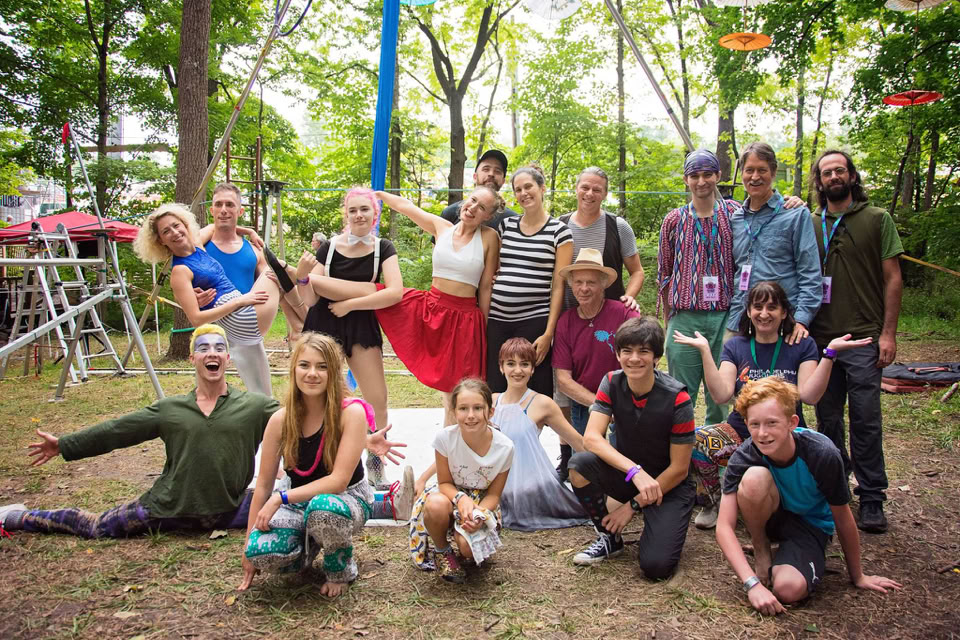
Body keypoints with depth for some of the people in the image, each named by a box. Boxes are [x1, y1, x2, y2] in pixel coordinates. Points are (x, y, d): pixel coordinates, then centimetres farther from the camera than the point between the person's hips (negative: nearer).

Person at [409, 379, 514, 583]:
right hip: (451, 493, 0)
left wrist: (478, 514, -29)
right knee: (436, 504, -36)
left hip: (482, 503, 0)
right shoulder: (445, 437, -23)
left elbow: (493, 494, -9)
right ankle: (442, 551, -4)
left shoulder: (505, 447, -21)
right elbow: (444, 482, -10)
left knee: (468, 546, -29)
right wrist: (461, 498, -32)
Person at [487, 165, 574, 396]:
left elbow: (558, 286, -3)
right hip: (497, 320, 4)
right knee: (495, 390, 5)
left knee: (535, 392, -1)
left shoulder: (559, 231, 0)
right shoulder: (506, 226, 12)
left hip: (534, 322, -4)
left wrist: (548, 333, -10)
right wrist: (483, 319, 11)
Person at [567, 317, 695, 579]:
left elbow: (679, 469, -16)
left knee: (655, 566, -23)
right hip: (625, 475, 4)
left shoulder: (677, 398, -21)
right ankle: (609, 538, -1)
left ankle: (661, 526, 14)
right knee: (579, 464, -27)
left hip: (668, 485, -3)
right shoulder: (612, 383, -11)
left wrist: (634, 505, -14)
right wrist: (635, 471, -36)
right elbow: (591, 438, -23)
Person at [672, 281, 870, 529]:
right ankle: (711, 503, -4)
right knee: (696, 440, -31)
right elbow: (721, 395, -10)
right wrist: (705, 351, -17)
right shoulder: (735, 347, 5)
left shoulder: (802, 345, 3)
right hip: (741, 432, 1)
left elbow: (809, 395, -12)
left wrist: (830, 353, -21)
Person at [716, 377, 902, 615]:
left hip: (810, 524, -1)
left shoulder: (822, 454, -30)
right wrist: (752, 584, -38)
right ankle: (761, 551, -7)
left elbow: (843, 519, -14)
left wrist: (858, 577, 0)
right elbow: (724, 527, -27)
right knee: (754, 477, -34)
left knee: (788, 589, -31)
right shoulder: (744, 457, -26)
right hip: (772, 515, 1)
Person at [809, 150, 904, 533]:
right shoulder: (809, 225, 10)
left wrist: (888, 333, -6)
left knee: (865, 420, -2)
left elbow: (892, 278, 1)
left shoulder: (877, 219, 4)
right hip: (819, 339, 3)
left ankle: (871, 498, 9)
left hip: (863, 339, -3)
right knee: (827, 419, 9)